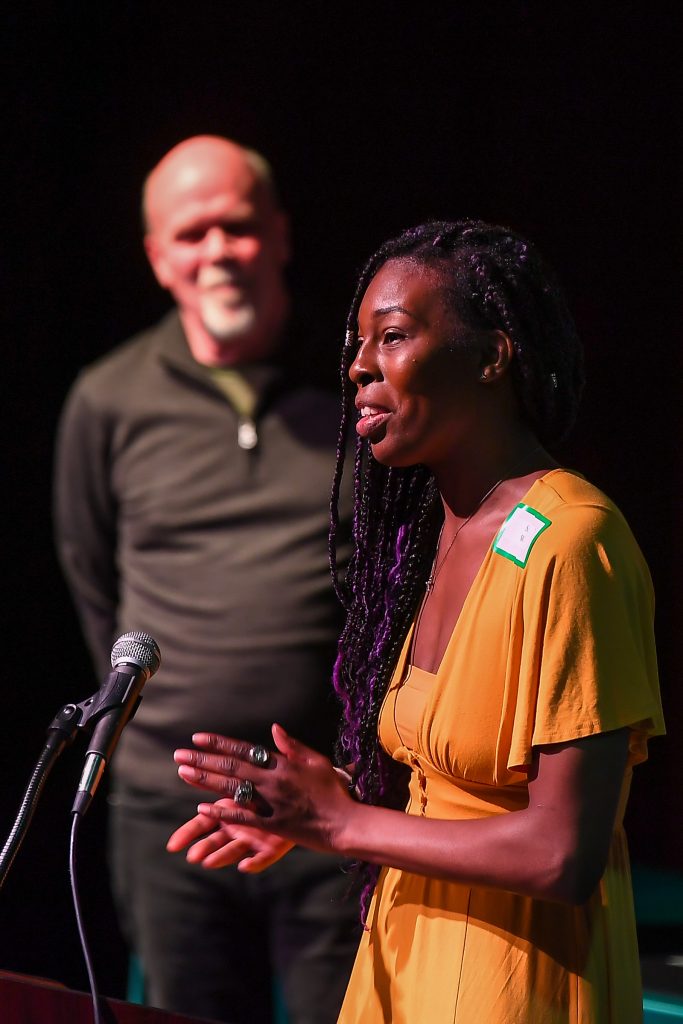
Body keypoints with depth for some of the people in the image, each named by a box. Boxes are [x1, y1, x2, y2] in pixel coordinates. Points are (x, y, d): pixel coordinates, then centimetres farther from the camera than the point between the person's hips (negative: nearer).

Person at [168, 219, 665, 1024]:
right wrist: (303, 804, 4)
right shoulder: (434, 534, 8)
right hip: (404, 957, 8)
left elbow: (565, 854, -23)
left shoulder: (568, 543, -18)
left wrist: (342, 822, -15)